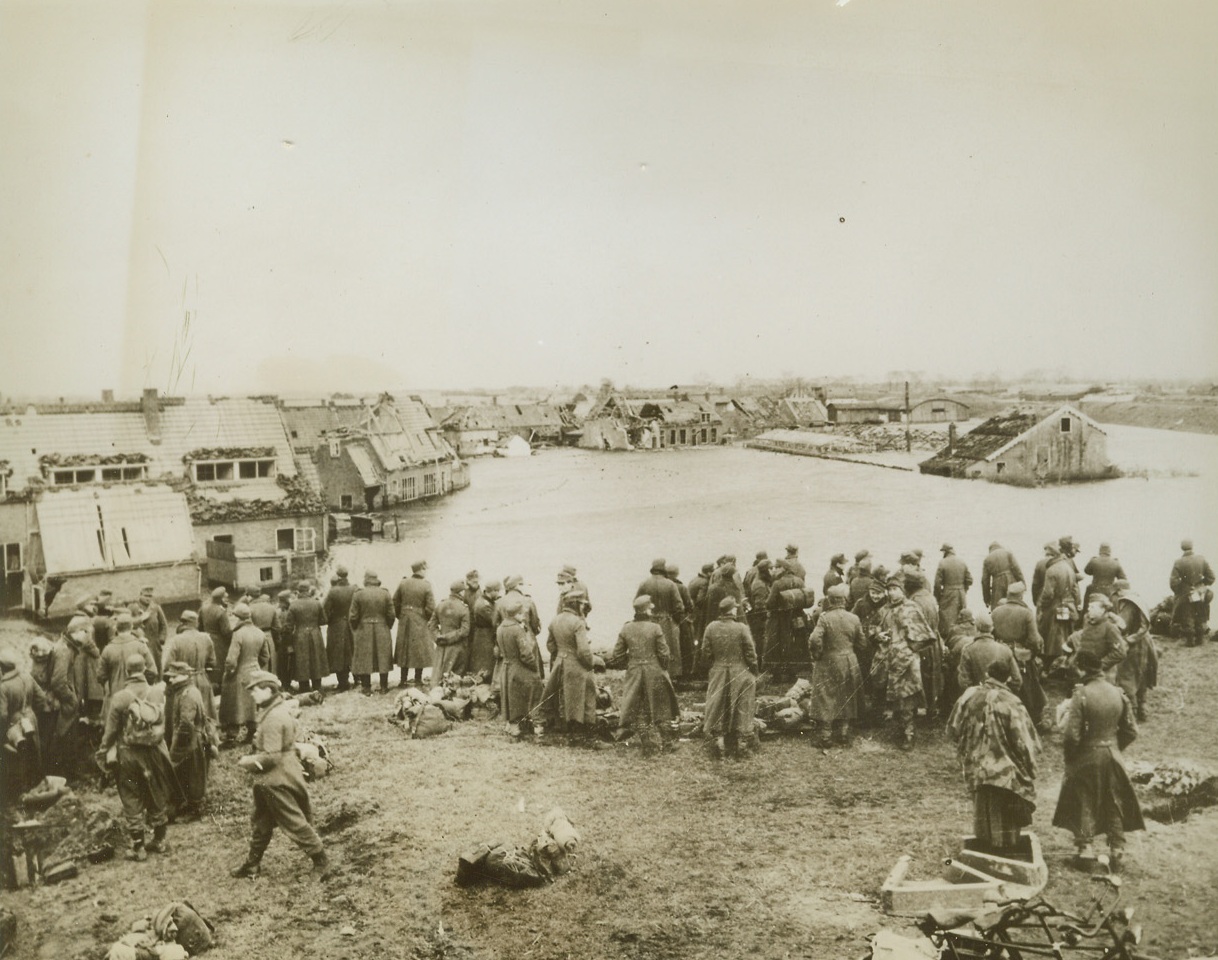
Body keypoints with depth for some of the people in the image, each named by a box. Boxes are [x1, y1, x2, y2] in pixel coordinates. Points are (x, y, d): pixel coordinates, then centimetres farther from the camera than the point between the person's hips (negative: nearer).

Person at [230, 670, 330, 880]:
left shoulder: (274, 719, -24)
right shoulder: (278, 709, 8)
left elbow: (271, 757, -25)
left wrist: (248, 761, -11)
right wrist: (252, 758, 7)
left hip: (278, 781, -10)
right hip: (268, 780, 10)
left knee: (295, 823, 0)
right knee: (260, 823, 19)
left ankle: (322, 862, 10)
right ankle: (252, 865, 32)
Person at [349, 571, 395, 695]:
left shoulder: (358, 594, -6)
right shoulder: (385, 594, -2)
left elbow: (353, 616, -6)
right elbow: (391, 615, -2)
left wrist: (354, 630, 10)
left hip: (363, 632, -1)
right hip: (382, 632, 1)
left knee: (364, 660, 5)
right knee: (383, 658, 9)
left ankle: (367, 688, 6)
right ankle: (384, 687, 12)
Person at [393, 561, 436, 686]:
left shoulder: (403, 583, 0)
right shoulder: (426, 586, -13)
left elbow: (395, 601, 3)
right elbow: (431, 607, -16)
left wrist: (399, 616, 12)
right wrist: (427, 619, 0)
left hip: (404, 621, 4)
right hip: (420, 622, -4)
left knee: (404, 651, 13)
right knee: (420, 651, 7)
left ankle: (403, 680, 15)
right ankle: (418, 680, 11)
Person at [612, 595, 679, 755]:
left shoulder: (626, 629, -4)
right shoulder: (655, 628, -12)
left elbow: (617, 655, -1)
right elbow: (664, 654, -11)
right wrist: (664, 669, 7)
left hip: (633, 673, 2)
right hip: (654, 673, -1)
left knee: (639, 712, 10)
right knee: (656, 709, 18)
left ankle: (649, 746, 10)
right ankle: (658, 742, 24)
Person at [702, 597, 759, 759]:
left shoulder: (711, 627, -6)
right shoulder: (741, 628, -13)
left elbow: (706, 652, -1)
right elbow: (750, 653, -9)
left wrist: (710, 670, 13)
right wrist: (754, 673, 4)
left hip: (717, 674, 2)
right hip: (740, 674, -2)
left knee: (717, 709, 12)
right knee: (741, 710, 10)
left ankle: (718, 741, 15)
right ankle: (742, 743, 16)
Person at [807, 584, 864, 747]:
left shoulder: (825, 618, -15)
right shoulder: (854, 619, -3)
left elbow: (814, 640, -23)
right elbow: (860, 643, 4)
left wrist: (816, 655, -5)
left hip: (828, 664, -4)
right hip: (849, 663, 4)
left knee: (825, 701, 6)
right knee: (845, 701, 16)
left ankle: (824, 738, 7)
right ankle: (844, 737, 21)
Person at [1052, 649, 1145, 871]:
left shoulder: (1081, 695, -18)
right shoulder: (1119, 694, -3)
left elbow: (1072, 734, -18)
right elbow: (1131, 731, 3)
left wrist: (1068, 757, -1)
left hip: (1087, 757, -4)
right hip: (1113, 756, 4)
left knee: (1084, 805, 9)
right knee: (1115, 805, 15)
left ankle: (1086, 850, 12)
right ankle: (1116, 852, 20)